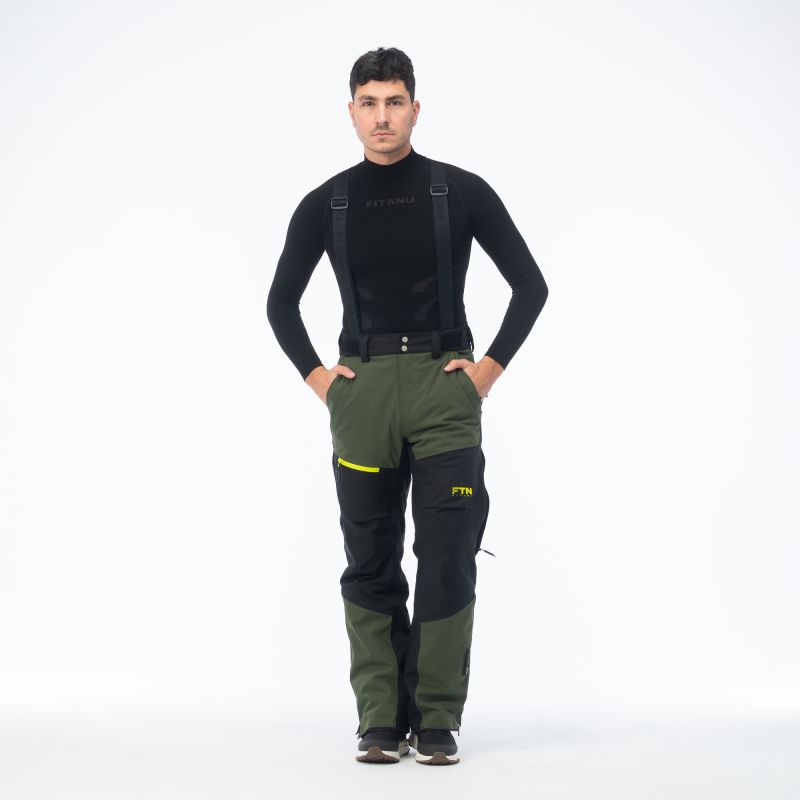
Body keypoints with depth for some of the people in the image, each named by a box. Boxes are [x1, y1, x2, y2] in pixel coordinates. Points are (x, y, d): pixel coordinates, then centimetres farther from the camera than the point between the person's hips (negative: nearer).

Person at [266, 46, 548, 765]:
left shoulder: (462, 192, 1)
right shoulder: (325, 205, 7)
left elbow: (531, 284, 5)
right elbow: (281, 301, 18)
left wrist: (490, 368, -2)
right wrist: (317, 376, 7)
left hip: (445, 386, -2)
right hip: (361, 391, 2)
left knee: (447, 560, -3)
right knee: (372, 564, 4)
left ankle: (437, 719, 6)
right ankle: (382, 719, 11)